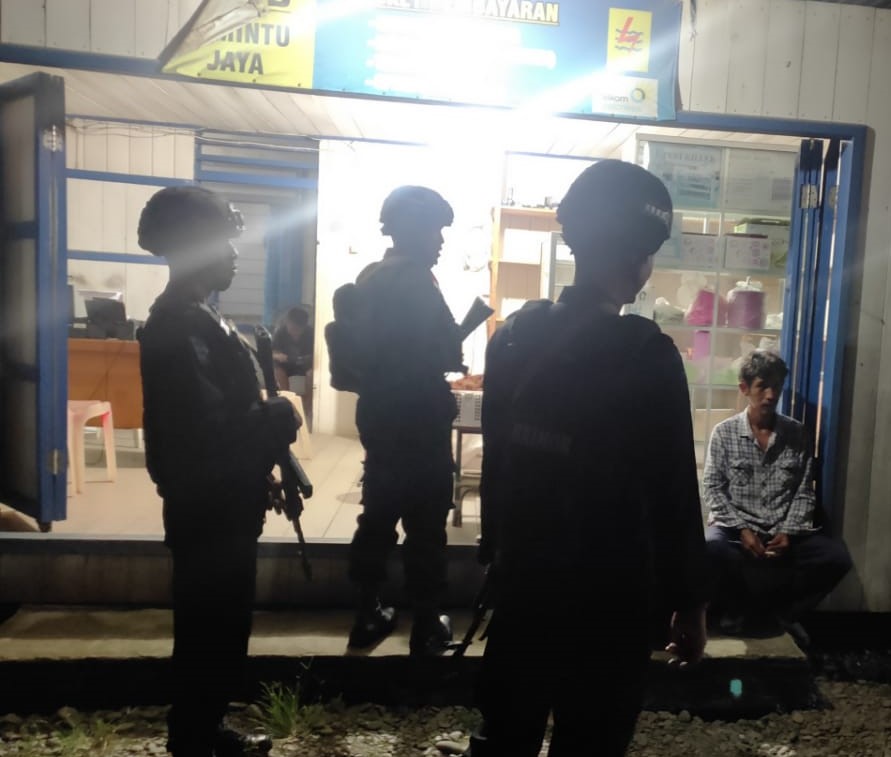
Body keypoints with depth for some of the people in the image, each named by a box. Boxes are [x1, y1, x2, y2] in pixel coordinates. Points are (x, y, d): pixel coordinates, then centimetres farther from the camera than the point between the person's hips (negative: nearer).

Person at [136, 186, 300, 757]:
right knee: (210, 636, 7)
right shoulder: (180, 329, -21)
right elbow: (205, 436, -28)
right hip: (207, 512, -10)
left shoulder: (195, 319, 11)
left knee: (222, 631, 22)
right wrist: (275, 419, -16)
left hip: (223, 507, 10)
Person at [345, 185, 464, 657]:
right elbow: (447, 354, -19)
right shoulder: (417, 281, -16)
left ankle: (367, 616, 27)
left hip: (377, 416, 8)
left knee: (377, 517, 16)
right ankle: (426, 628, 16)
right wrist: (463, 329, -1)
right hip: (419, 422, -8)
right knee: (425, 527, 3)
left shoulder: (370, 278, 9)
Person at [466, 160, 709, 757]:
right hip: (611, 595, -5)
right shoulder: (648, 355, -18)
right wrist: (690, 601, -1)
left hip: (522, 578, 5)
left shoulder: (514, 335, -2)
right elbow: (674, 491, -14)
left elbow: (496, 460, 5)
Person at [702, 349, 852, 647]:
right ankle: (737, 609, -3)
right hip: (735, 527, -3)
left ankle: (782, 612, 0)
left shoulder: (797, 434, 6)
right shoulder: (724, 432, -1)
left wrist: (788, 532, -10)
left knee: (836, 557, -23)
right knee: (710, 550, -35)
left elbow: (804, 492, 5)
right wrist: (742, 529, -15)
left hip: (784, 531, 3)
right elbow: (712, 489, -4)